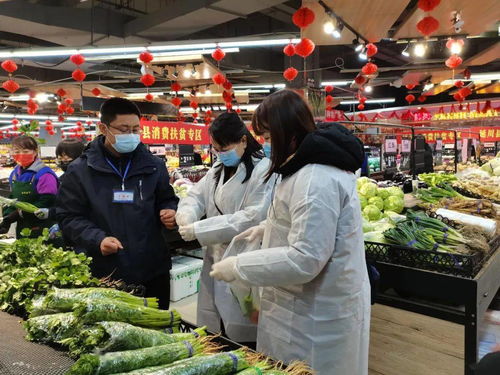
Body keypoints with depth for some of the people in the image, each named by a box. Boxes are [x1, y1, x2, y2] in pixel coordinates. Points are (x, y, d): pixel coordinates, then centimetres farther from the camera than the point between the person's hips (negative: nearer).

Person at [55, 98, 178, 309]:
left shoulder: (153, 166, 4)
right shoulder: (80, 170, -2)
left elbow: (166, 199, 17)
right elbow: (68, 216, -1)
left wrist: (169, 212, -7)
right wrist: (97, 239, -18)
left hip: (152, 269, 2)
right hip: (102, 273, -2)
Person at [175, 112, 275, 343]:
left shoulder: (264, 170, -13)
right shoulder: (218, 170, 14)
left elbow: (253, 218, -22)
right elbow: (196, 196, 11)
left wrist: (200, 230, -21)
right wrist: (187, 216, -14)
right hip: (216, 261, 7)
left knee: (241, 339, 3)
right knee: (215, 341, 17)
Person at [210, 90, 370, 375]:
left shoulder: (317, 178, -27)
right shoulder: (318, 166, 9)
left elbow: (305, 259, -29)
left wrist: (238, 266, -21)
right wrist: (270, 228, 15)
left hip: (320, 314, -10)